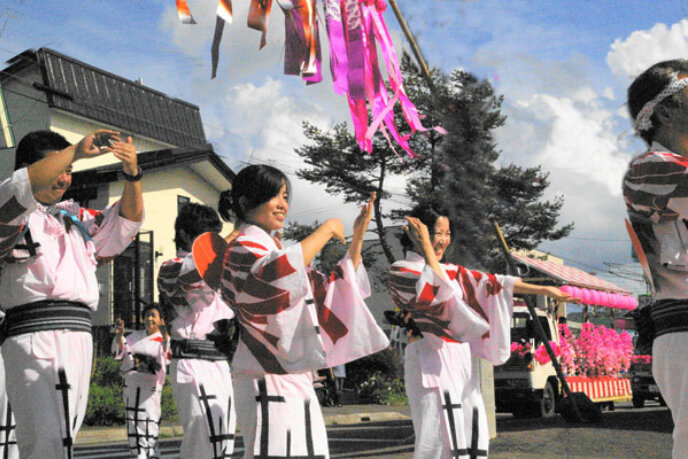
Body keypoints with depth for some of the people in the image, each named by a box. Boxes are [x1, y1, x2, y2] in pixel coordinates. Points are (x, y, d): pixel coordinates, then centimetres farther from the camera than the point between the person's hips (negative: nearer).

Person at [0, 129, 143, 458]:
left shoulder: (74, 218, 27)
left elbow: (124, 223, 23)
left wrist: (132, 175, 6)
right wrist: (77, 151, -17)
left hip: (79, 336, 7)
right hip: (34, 336, -7)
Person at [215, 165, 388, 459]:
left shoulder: (276, 252, 20)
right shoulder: (242, 251, -6)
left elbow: (338, 293, 23)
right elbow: (277, 274, -30)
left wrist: (357, 238, 14)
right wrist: (326, 230, -17)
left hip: (298, 385, 9)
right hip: (269, 388, -9)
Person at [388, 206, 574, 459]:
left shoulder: (450, 271, 21)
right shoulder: (401, 270, 0)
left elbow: (492, 283, 21)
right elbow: (438, 289, -17)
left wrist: (545, 290, 19)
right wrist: (426, 245, -10)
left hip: (461, 359, 7)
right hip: (430, 359, -7)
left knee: (473, 437, 1)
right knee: (439, 438, -14)